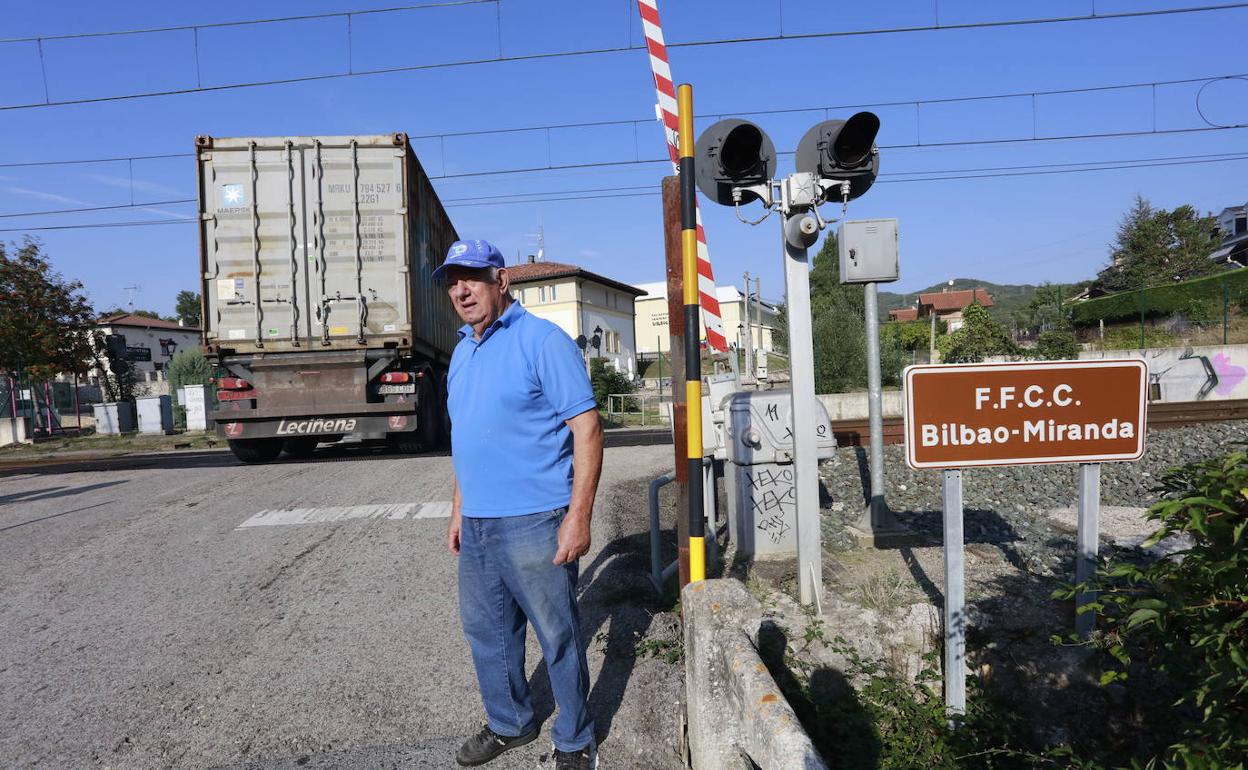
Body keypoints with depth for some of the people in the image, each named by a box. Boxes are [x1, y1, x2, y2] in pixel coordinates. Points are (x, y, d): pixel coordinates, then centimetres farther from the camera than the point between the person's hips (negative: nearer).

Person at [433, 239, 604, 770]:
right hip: (477, 525, 8)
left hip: (532, 523, -8)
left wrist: (578, 517, -21)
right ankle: (509, 724, 41)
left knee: (558, 638, 7)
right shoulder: (462, 353, 13)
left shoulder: (543, 341, -11)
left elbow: (587, 428, -16)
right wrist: (459, 510, 18)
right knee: (486, 632, 19)